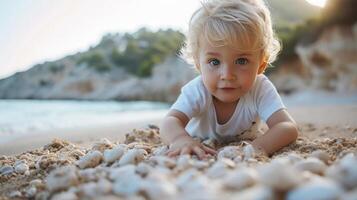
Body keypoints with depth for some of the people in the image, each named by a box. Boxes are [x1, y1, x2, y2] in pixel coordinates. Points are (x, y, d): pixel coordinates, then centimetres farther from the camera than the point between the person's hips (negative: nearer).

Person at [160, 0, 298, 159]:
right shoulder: (197, 92, -42)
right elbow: (170, 122, -54)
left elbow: (289, 128, -48)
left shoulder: (261, 90, -40)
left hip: (243, 140, 2)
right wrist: (180, 138, -80)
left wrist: (260, 145, -71)